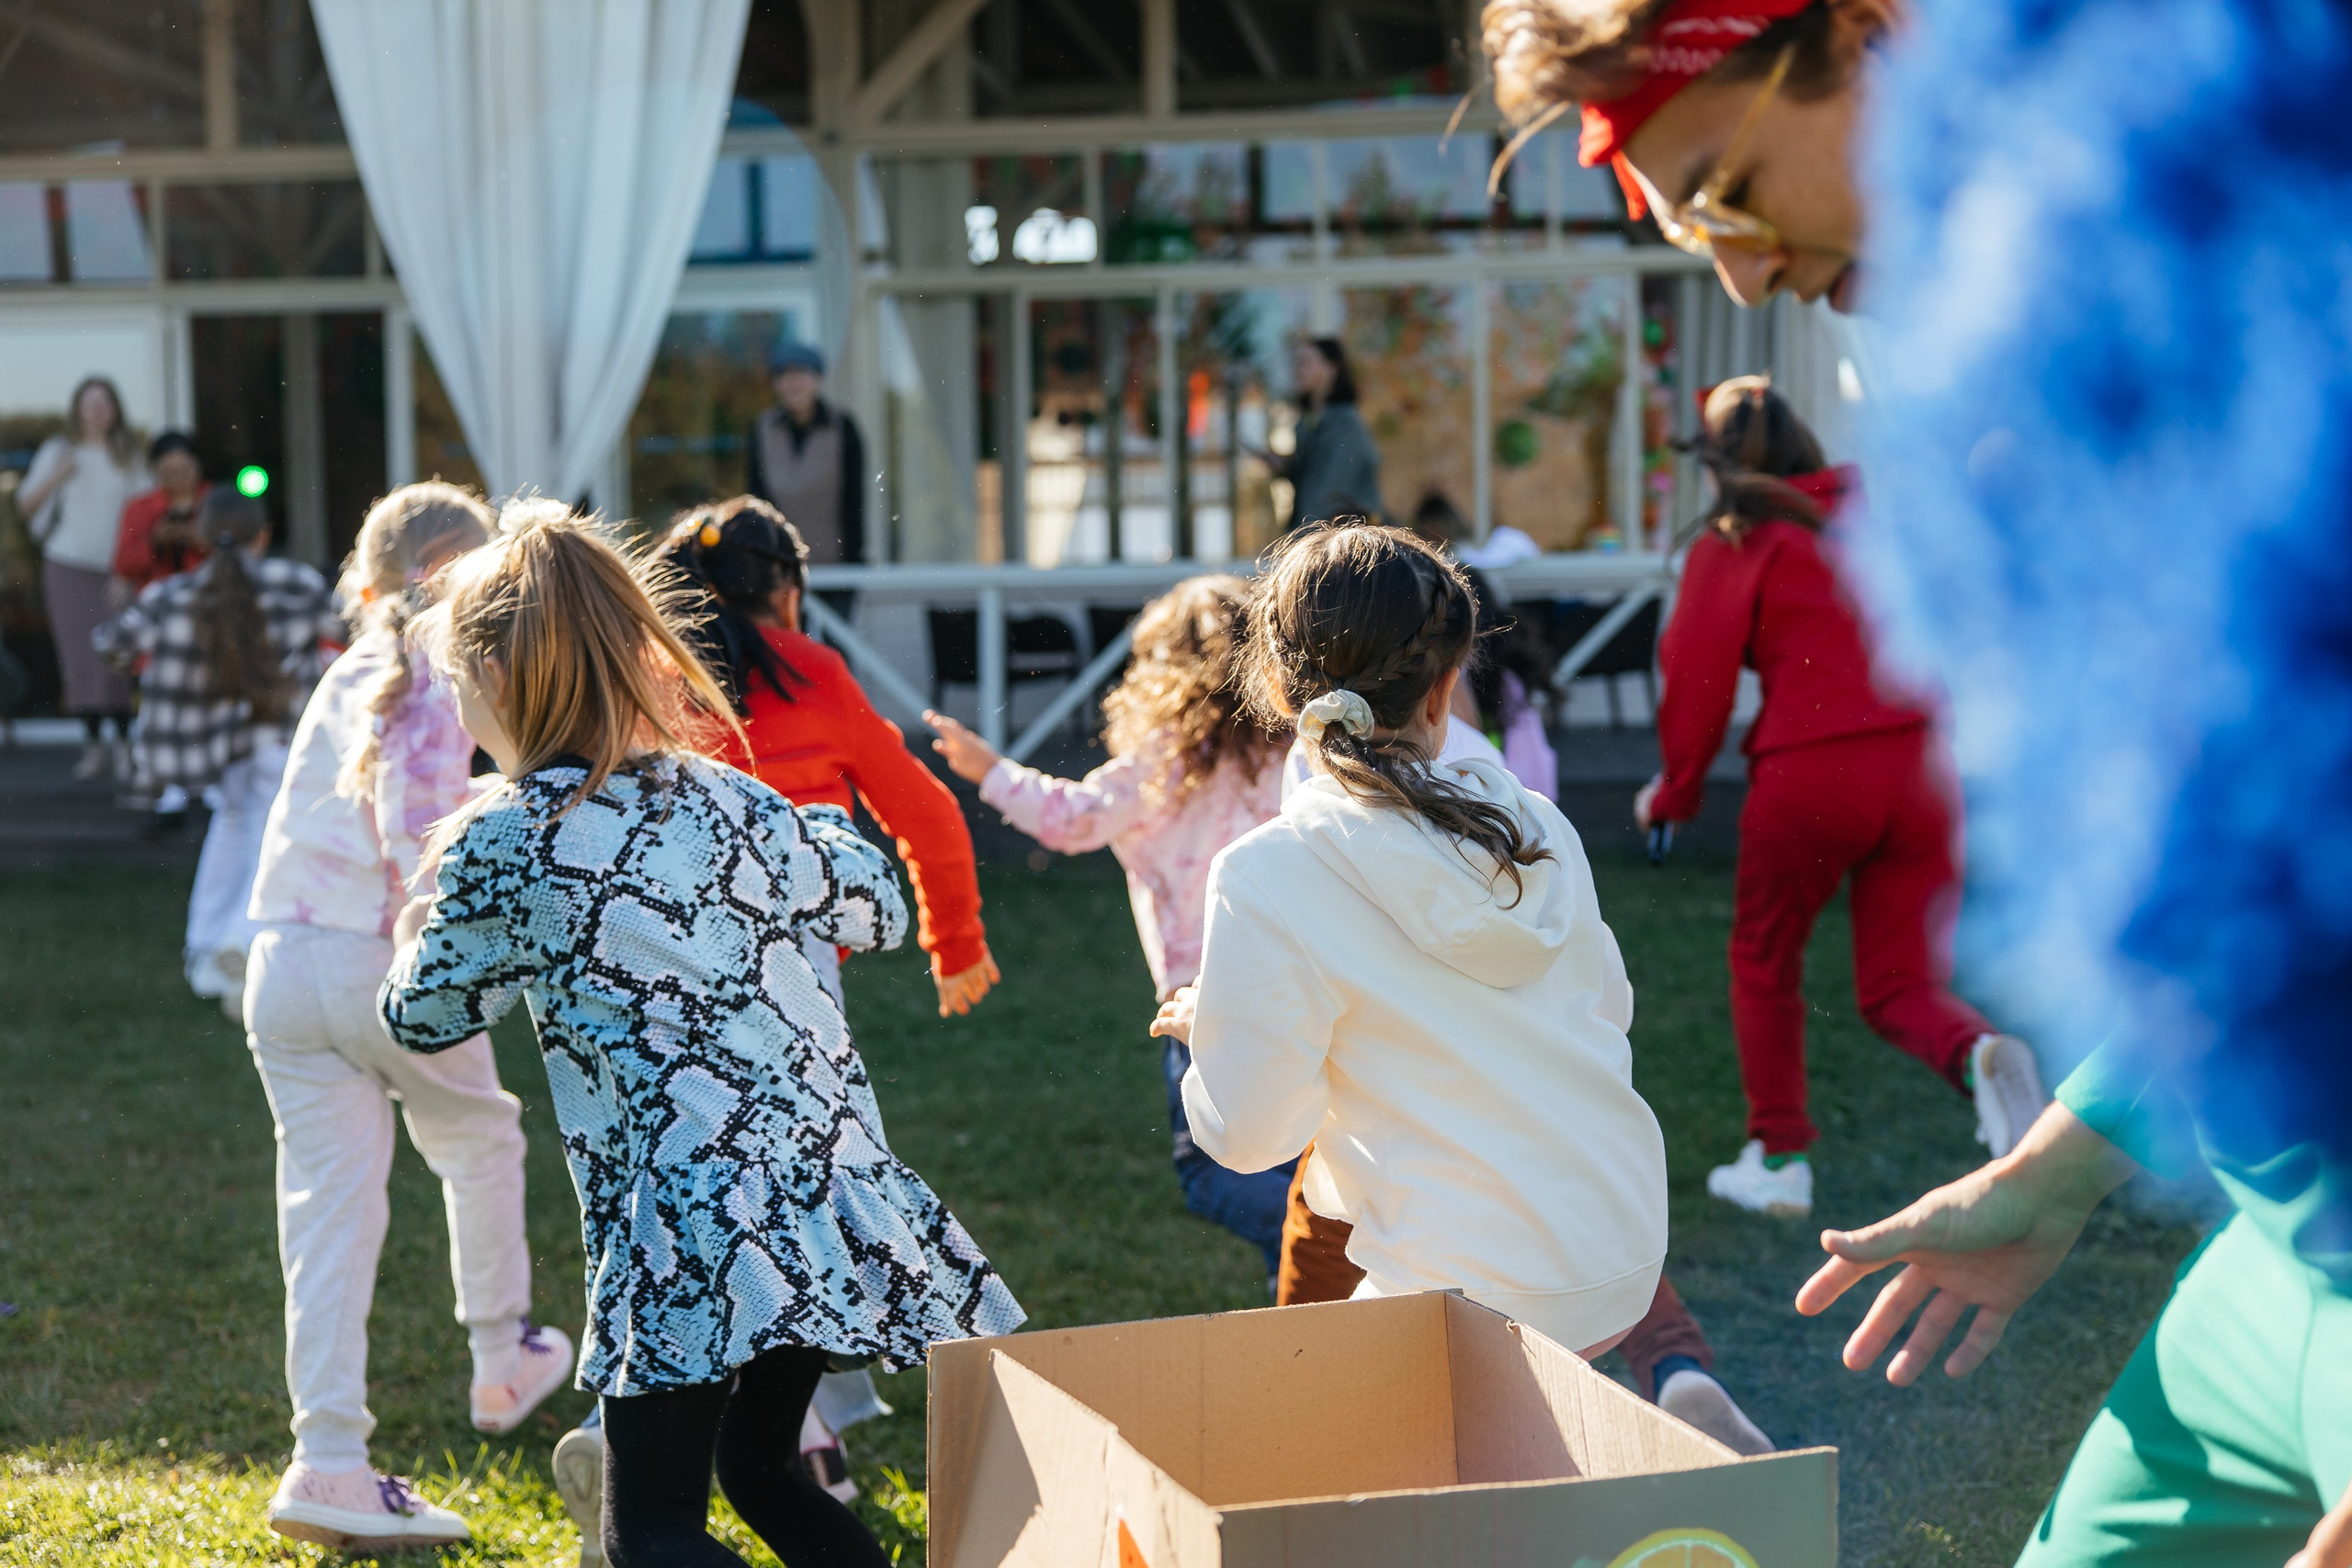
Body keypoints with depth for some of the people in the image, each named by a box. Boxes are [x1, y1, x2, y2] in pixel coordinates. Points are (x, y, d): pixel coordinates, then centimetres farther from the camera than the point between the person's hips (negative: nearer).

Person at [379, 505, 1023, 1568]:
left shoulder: (501, 843, -7)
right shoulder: (729, 800, 8)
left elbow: (424, 1017, 10)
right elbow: (877, 910, 23)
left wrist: (417, 937, 32)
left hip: (688, 1223, -6)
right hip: (831, 1194, 7)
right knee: (760, 1469, 25)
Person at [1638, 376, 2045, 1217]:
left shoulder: (1733, 545, 1)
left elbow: (1698, 679, 1)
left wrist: (1674, 790, 14)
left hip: (1809, 772, -4)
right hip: (1921, 766, 4)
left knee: (1764, 965, 19)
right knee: (1900, 988, 10)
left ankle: (1779, 1160, 19)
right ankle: (1980, 1055, -22)